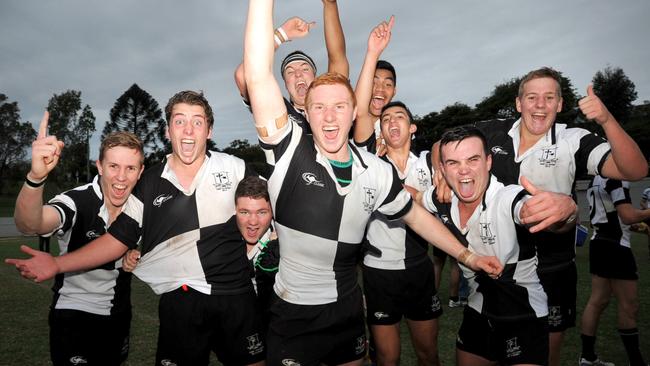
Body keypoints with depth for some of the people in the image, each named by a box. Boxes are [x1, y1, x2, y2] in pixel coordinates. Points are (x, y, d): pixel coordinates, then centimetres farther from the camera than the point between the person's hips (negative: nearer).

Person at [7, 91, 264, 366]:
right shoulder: (149, 183, 2)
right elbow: (118, 238, 5)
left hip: (236, 294, 0)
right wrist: (58, 264, -4)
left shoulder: (234, 168, -2)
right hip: (179, 299, 0)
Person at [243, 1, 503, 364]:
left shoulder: (377, 172, -6)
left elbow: (416, 215, 9)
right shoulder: (290, 153, -17)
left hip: (349, 309, 4)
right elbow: (259, 78, -29)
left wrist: (468, 256, 10)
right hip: (294, 316, -3)